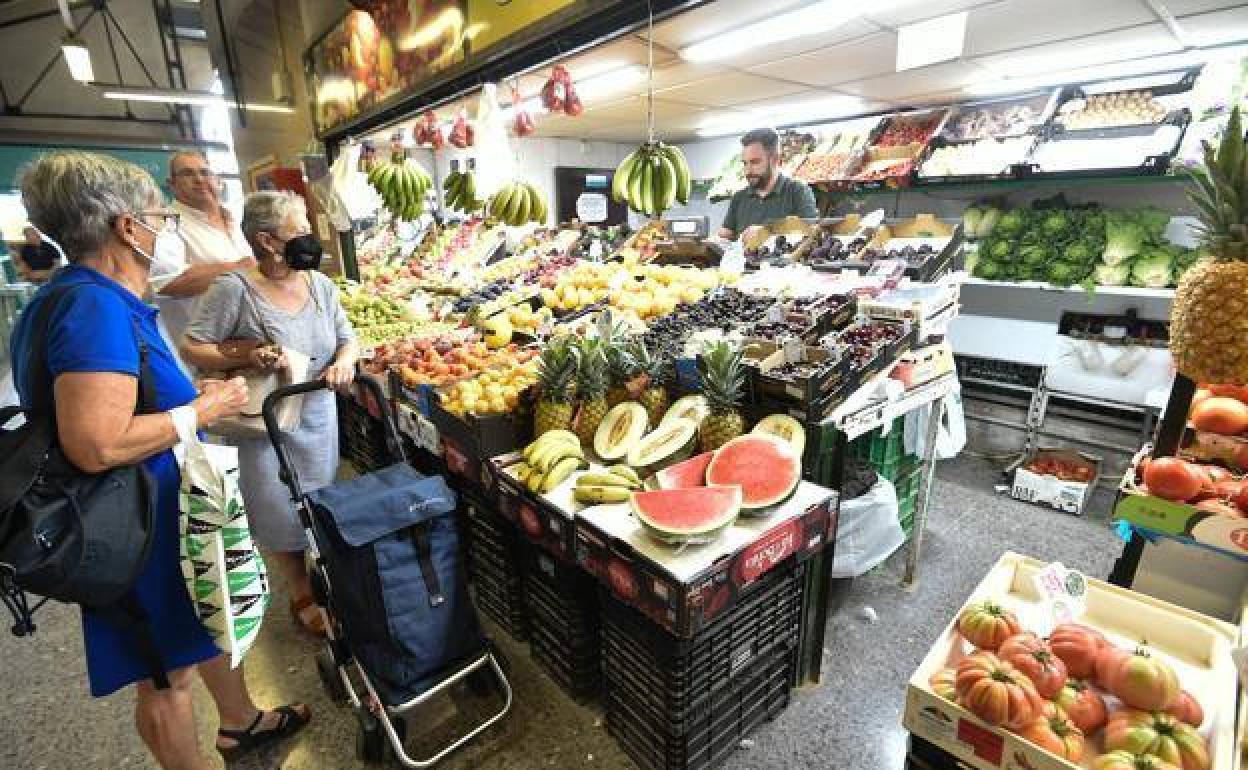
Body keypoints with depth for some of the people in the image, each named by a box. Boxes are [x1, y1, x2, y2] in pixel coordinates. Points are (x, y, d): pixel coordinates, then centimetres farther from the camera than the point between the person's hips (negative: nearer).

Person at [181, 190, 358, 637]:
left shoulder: (320, 284, -1)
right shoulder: (235, 289, -16)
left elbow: (348, 339, 6)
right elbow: (192, 348, -11)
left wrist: (343, 362, -15)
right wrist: (246, 354, -25)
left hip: (318, 418, 4)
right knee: (282, 517, 8)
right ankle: (302, 598, 32)